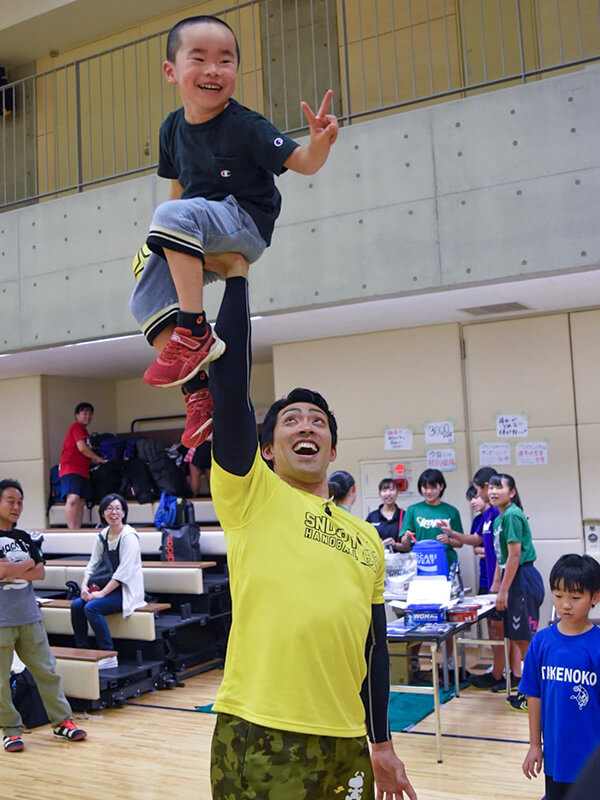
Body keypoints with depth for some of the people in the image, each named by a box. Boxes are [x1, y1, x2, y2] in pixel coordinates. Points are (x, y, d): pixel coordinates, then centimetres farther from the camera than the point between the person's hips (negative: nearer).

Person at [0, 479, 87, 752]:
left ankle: (62, 721, 17)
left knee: (46, 670, 8)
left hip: (29, 617, 5)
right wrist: (27, 563, -4)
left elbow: (40, 573, 5)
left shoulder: (24, 538, 13)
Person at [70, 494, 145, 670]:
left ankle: (110, 657, -20)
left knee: (91, 607, -26)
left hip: (125, 590, -7)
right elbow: (92, 564, 12)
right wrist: (85, 585, -6)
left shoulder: (129, 536, -12)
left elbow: (124, 571, -18)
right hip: (105, 588, 7)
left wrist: (103, 592, -21)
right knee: (76, 605, -13)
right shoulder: (102, 536, 10)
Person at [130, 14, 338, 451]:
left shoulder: (246, 126, -12)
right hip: (198, 241, 7)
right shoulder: (173, 128, 5)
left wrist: (319, 141, -35)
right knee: (145, 299, -10)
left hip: (244, 223, -7)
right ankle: (197, 390, -3)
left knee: (173, 214, -34)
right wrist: (163, 243, 19)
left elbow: (302, 163, -13)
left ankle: (196, 334, -29)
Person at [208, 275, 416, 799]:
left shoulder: (366, 539, 14)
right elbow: (229, 382, -10)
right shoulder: (251, 496, 0)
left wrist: (381, 746, 19)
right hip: (260, 738, -5)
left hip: (346, 743, 5)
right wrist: (237, 278, -9)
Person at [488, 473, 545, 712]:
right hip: (514, 580, 10)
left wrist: (503, 590, -17)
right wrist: (495, 585, 18)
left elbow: (515, 554, -19)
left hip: (523, 579, -10)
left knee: (526, 638, -2)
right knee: (518, 637, 14)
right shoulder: (499, 518, 14)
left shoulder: (512, 515, -16)